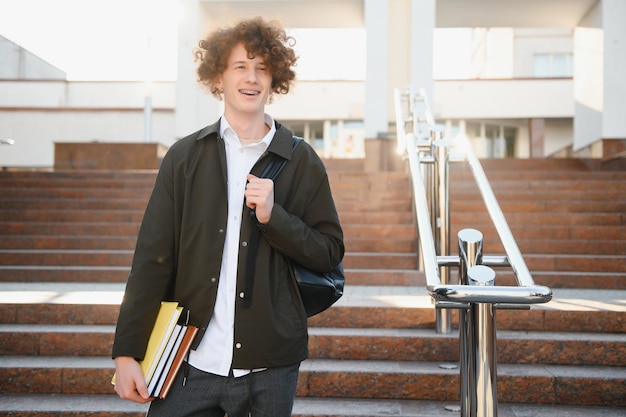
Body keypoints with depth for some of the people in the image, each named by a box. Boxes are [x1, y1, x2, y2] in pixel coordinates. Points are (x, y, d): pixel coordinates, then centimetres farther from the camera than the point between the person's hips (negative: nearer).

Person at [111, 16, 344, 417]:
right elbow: (152, 257, 1)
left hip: (270, 368, 0)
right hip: (192, 364, 0)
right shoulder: (185, 156, 4)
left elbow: (330, 252, 4)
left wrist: (273, 216, -13)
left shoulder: (302, 161, 3)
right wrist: (127, 352, -3)